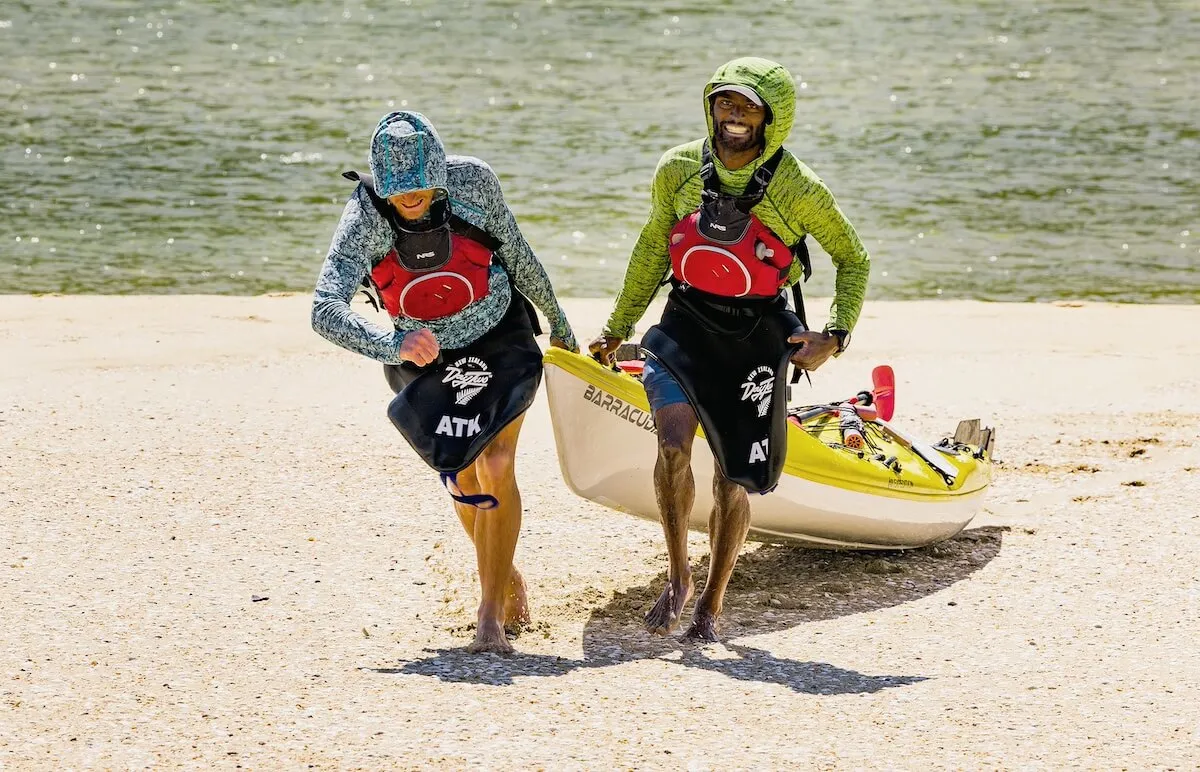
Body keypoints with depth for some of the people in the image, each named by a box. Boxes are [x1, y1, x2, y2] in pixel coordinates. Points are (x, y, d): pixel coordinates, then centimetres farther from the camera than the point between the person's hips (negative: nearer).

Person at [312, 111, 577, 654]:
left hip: (500, 339, -1)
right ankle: (506, 579, 38)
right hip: (426, 356, 1)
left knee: (494, 467, -17)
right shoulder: (364, 219, -26)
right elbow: (326, 310, -36)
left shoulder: (472, 181, -22)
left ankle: (491, 616, -14)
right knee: (462, 479, 11)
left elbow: (516, 252, -3)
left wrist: (556, 319, 11)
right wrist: (392, 345, -54)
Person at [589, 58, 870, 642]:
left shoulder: (798, 189, -13)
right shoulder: (679, 170, -5)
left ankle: (711, 606, 22)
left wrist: (835, 336, -10)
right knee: (673, 443, -22)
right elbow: (655, 245, 13)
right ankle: (678, 578, -3)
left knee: (733, 479, 4)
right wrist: (617, 327, 19)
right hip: (686, 322, 1)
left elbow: (853, 260, 3)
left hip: (755, 337, -1)